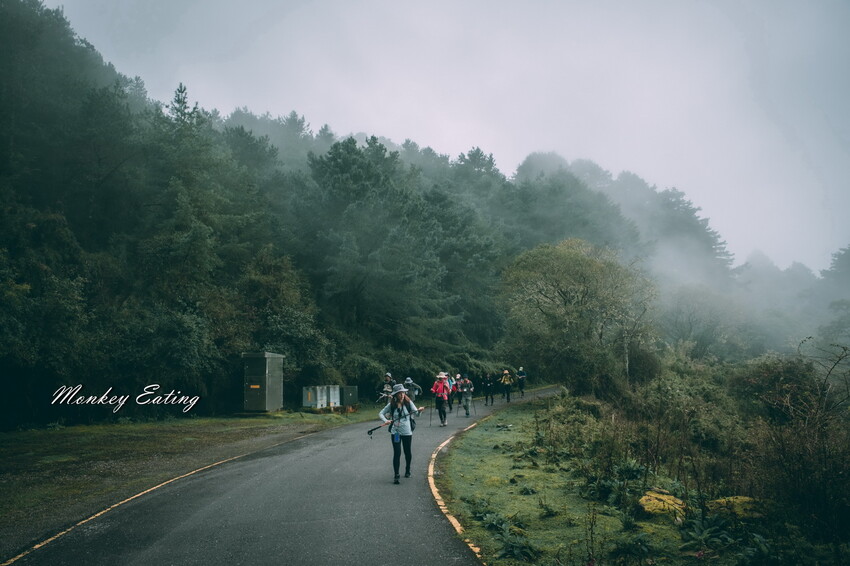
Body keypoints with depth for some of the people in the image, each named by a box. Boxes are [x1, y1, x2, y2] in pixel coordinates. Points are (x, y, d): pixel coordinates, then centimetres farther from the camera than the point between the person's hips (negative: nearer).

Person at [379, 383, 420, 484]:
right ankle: (396, 475, -3)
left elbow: (416, 413, -13)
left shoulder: (408, 403, -4)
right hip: (395, 432, -1)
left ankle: (407, 471, 37)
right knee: (397, 453, -6)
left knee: (407, 452, 14)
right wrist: (386, 420, -19)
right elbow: (381, 413, 1)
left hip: (407, 431, 1)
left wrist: (419, 411, -36)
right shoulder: (391, 405, -4)